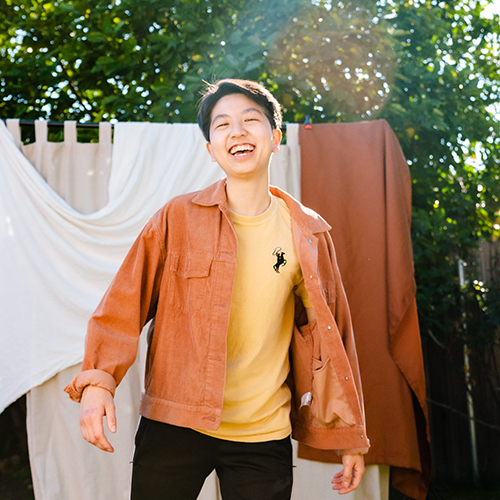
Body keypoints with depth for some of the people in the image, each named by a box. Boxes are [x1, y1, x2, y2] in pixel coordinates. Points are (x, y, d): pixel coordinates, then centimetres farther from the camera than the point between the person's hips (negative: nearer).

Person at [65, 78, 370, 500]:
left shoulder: (310, 234, 2)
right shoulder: (178, 217, -2)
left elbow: (331, 335, 7)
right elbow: (126, 304, -1)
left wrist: (350, 436, 10)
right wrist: (98, 380, -16)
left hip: (264, 435, 1)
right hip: (173, 425, -1)